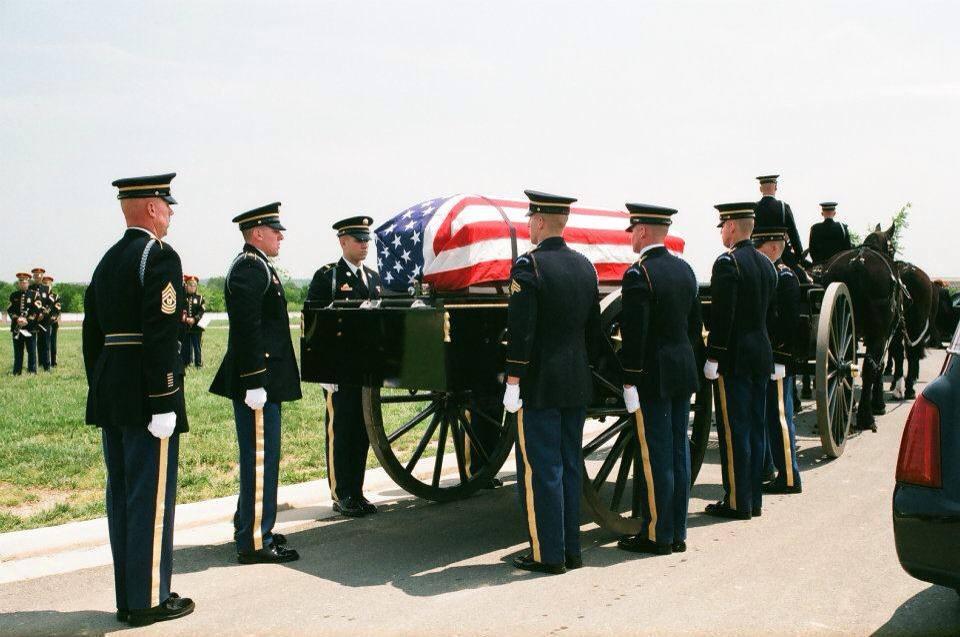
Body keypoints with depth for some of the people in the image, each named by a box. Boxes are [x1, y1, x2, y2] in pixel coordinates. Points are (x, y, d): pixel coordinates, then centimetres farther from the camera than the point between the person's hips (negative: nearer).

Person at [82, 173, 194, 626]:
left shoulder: (108, 261, 15)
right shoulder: (159, 257, -12)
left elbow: (93, 332, 16)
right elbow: (159, 335, -19)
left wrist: (98, 389, 19)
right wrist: (163, 402, -19)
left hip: (111, 397, 9)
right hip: (144, 396, -9)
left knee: (121, 495, 12)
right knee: (152, 497, -1)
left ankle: (128, 597, 21)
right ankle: (149, 600, 6)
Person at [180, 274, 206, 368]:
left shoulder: (200, 298, 4)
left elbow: (202, 311, -3)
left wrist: (194, 319, -16)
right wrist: (185, 319, -16)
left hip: (196, 327, -1)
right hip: (184, 327, 1)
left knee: (197, 346, 1)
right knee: (185, 346, 7)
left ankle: (199, 364, 8)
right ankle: (185, 363, 16)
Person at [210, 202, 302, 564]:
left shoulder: (257, 267, 19)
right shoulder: (250, 268, -15)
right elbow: (247, 328, -22)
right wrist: (255, 382, -25)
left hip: (262, 380, 11)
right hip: (258, 379, -11)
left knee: (259, 456, 18)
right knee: (261, 457, -6)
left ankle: (249, 528, 30)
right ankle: (255, 542, -1)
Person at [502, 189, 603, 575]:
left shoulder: (528, 266, -14)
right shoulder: (586, 266, 9)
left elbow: (520, 332, -18)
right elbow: (594, 330, 13)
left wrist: (513, 384, -13)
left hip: (539, 385, -7)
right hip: (577, 385, 7)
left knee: (540, 470, 0)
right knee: (569, 467, 13)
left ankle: (547, 554, 6)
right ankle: (571, 549, 20)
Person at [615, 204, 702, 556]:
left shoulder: (638, 274, -16)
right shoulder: (685, 269, 10)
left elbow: (634, 334, -19)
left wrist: (629, 382, -14)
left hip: (653, 377, -8)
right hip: (684, 374, 8)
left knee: (655, 456, -1)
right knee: (679, 452, 12)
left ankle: (657, 535, 6)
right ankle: (677, 533, 19)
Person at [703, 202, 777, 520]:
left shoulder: (727, 262, -14)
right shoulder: (766, 264, 12)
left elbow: (721, 315, -19)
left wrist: (712, 357, -14)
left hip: (733, 358, -8)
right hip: (762, 356, 8)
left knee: (734, 432, -3)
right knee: (755, 428, 12)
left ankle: (737, 502, 2)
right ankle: (754, 497, 19)